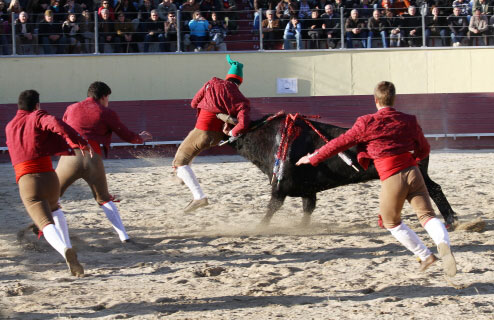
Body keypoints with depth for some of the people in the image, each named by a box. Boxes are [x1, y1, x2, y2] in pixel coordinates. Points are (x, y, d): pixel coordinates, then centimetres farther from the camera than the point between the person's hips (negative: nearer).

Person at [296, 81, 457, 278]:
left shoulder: (366, 123, -4)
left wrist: (314, 158, 14)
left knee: (392, 223, 19)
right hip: (412, 172, 3)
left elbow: (340, 143, 2)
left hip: (391, 179, -3)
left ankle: (425, 255, 16)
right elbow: (424, 149, 19)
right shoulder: (409, 121, 6)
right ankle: (443, 244, -31)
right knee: (427, 215, -1)